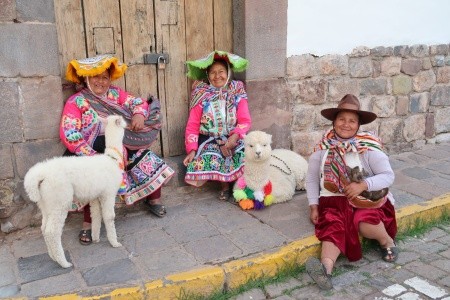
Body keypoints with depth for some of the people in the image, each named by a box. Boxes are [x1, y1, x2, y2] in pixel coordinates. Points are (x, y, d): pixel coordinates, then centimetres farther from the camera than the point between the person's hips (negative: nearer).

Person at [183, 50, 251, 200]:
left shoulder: (237, 93, 3)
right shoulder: (201, 95, -1)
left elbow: (245, 121, -4)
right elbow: (192, 125, -2)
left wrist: (234, 137, -21)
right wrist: (192, 150, -12)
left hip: (233, 138, 1)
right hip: (209, 140, -1)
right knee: (211, 160, -30)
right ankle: (225, 186, 0)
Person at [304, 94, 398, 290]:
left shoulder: (368, 147, -9)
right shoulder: (323, 147, -1)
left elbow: (388, 176, -10)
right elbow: (311, 178, 7)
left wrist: (364, 185, -26)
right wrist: (314, 205, -2)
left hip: (365, 200, -2)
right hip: (334, 200, 2)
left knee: (365, 224, -30)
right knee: (333, 226, -27)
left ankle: (387, 241, 3)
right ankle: (326, 268, -46)